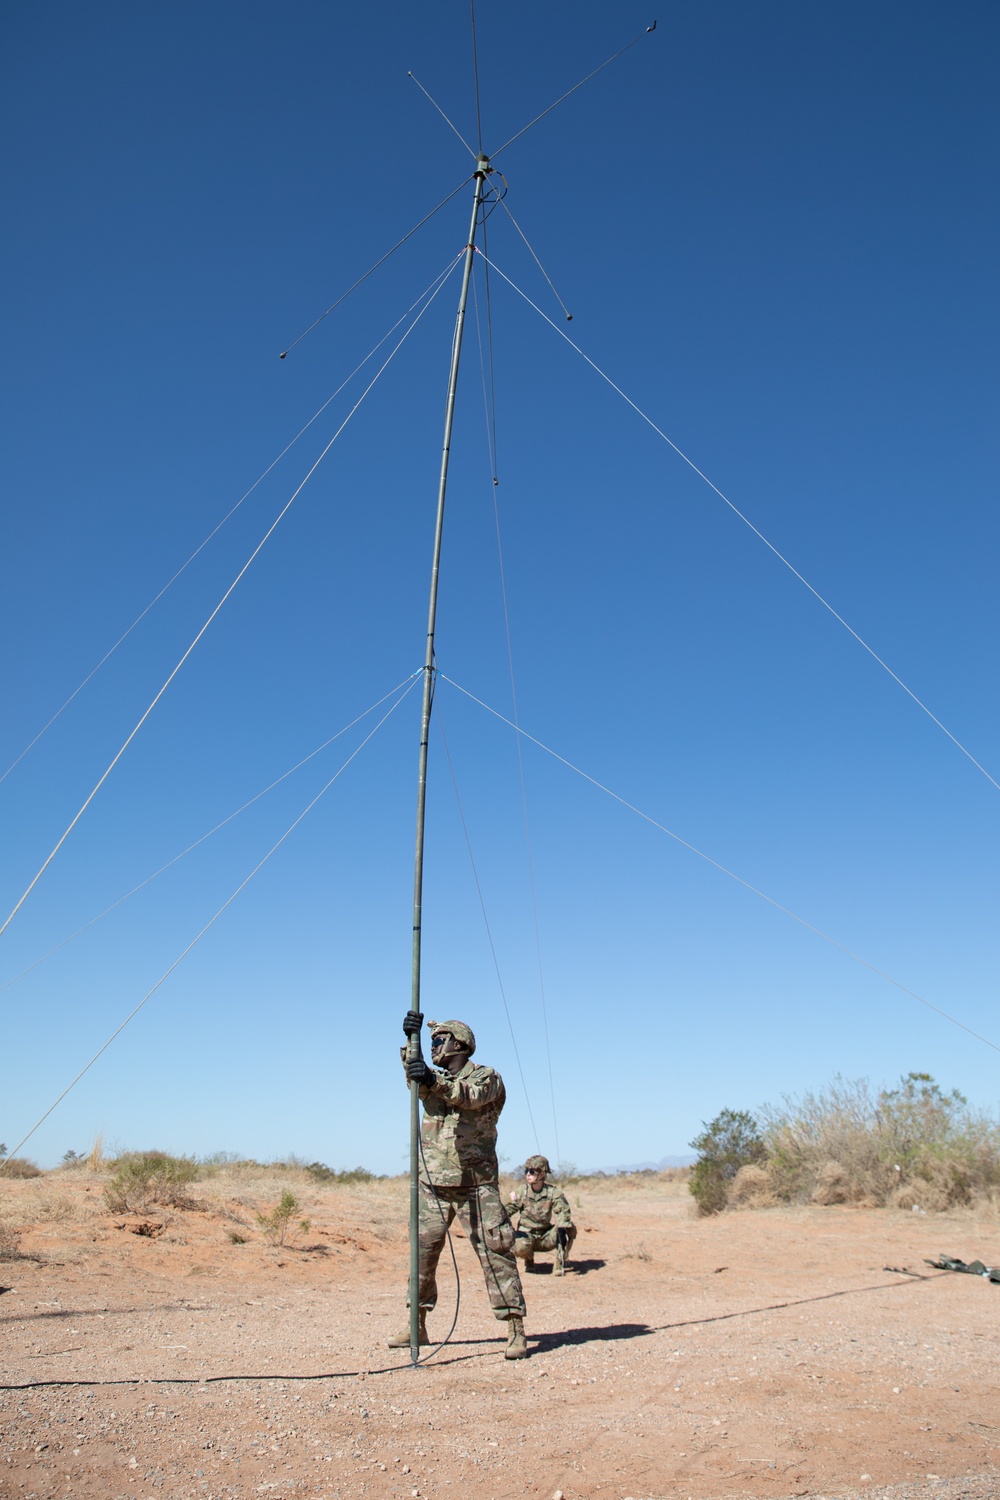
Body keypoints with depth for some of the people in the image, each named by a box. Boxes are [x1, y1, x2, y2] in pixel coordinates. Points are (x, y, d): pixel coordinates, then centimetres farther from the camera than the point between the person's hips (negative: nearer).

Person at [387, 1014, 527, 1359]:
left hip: (475, 1184, -5)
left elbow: (470, 1096, -25)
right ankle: (417, 1326, 22)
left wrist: (433, 1079, -41)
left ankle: (516, 1331, -1)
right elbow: (413, 1077, -8)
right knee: (422, 1251, 9)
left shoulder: (487, 1077, -4)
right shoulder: (434, 1080, 14)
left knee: (495, 1252, -6)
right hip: (433, 1184, 6)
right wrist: (411, 1041, -25)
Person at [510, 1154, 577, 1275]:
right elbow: (510, 1209, -11)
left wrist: (562, 1229, -38)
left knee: (570, 1227, -24)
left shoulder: (553, 1191, -11)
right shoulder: (521, 1191, -8)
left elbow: (563, 1210, -22)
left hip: (547, 1237, 0)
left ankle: (560, 1262, -4)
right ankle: (529, 1259, 4)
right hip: (526, 1234, 0)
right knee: (520, 1247, -34)